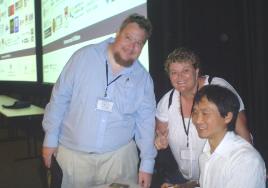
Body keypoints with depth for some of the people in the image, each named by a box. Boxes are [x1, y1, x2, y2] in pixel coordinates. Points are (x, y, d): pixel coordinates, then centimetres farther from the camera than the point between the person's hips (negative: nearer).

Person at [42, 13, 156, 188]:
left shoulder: (144, 78, -1)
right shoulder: (84, 56, -7)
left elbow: (146, 122, 2)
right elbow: (60, 98, -3)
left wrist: (147, 164, 1)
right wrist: (51, 138, -1)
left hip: (119, 154, 2)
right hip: (73, 153, -1)